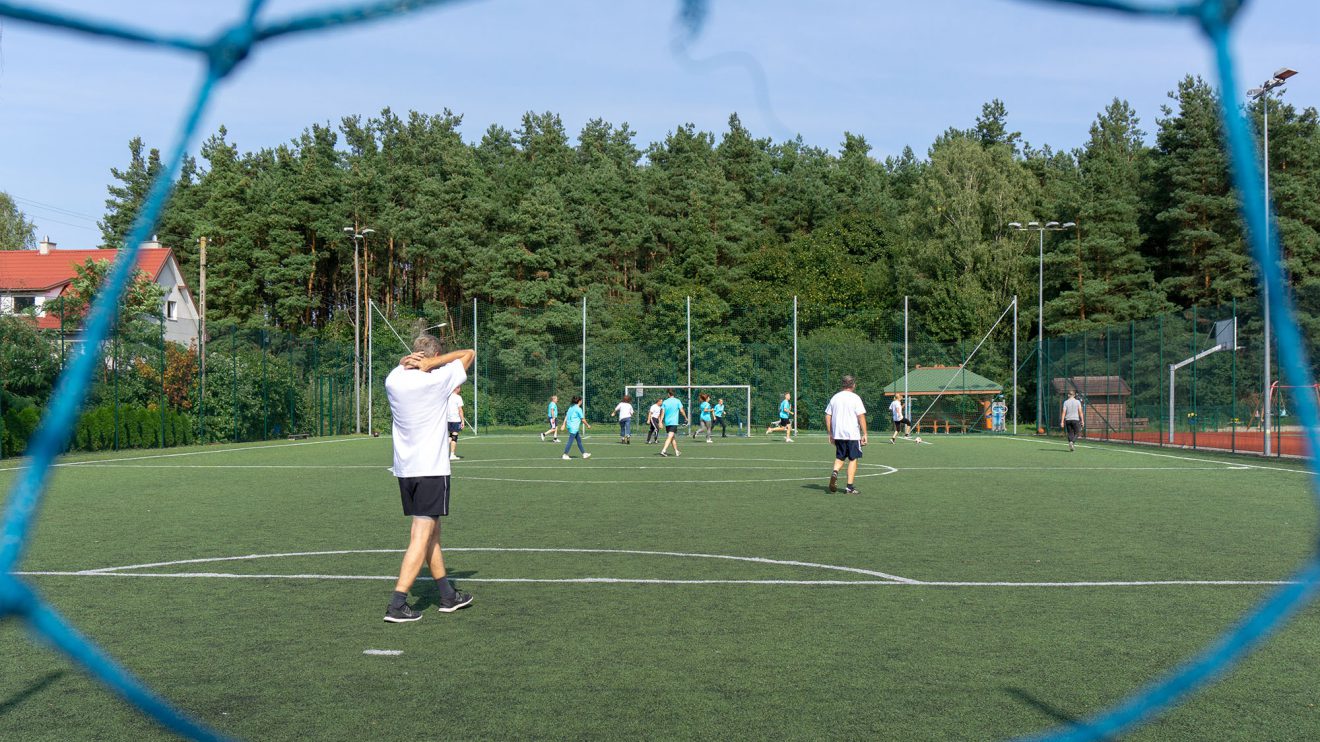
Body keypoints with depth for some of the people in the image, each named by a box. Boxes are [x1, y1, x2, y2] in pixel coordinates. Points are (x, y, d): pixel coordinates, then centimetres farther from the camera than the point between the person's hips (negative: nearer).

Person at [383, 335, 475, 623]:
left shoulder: (393, 380, 3)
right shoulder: (438, 380, -9)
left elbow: (402, 368, 25)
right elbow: (469, 353, 2)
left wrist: (409, 362, 2)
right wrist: (429, 363, -6)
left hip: (404, 469, 6)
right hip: (432, 469, -6)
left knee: (431, 532, 16)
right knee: (422, 537, -5)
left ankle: (447, 595, 26)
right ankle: (397, 605, -9)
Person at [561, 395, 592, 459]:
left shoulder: (571, 407, 10)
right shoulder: (578, 409, -13)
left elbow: (566, 416, 11)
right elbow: (583, 419, -11)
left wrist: (564, 425, 13)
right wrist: (588, 425, 2)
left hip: (569, 425, 9)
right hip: (574, 427, -9)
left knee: (579, 440, 14)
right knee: (570, 441, -5)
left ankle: (584, 454, 19)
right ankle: (565, 455, -2)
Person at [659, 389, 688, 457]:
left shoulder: (665, 402, 4)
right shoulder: (677, 401, -2)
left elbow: (662, 412, -2)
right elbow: (681, 411, -4)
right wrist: (685, 418, 10)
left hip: (667, 422, 4)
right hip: (674, 422, -4)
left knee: (673, 437, 16)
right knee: (670, 437, -11)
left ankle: (676, 451, 23)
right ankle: (663, 450, -27)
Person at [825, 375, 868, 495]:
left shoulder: (834, 397, 8)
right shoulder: (855, 398, -6)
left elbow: (827, 416, 9)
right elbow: (861, 417, -11)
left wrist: (830, 434, 15)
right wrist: (864, 434, -7)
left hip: (838, 434, 4)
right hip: (853, 434, -4)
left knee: (839, 457, 17)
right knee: (853, 459, 5)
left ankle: (835, 472, -13)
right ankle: (850, 487, 3)